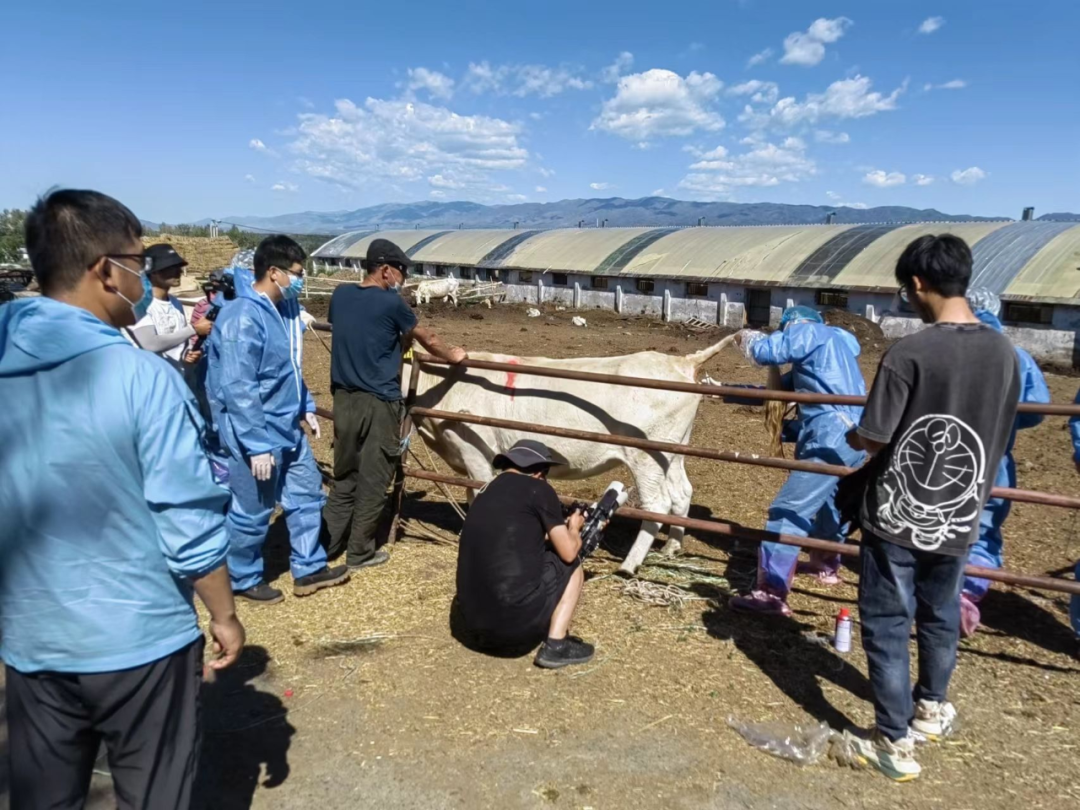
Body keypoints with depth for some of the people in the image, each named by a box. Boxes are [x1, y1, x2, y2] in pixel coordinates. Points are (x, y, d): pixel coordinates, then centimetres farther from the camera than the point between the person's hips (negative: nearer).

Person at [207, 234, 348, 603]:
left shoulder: (283, 307, 6)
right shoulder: (242, 318, -23)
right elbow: (238, 389, -25)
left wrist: (306, 406, 18)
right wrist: (257, 445, -25)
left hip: (287, 427, 9)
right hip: (257, 433, -9)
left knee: (307, 492, 16)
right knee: (253, 511, 6)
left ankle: (309, 569, 30)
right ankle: (243, 580, 27)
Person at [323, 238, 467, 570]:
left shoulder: (340, 294, 6)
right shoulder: (391, 302, -10)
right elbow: (426, 338, 2)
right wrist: (452, 355, 21)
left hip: (344, 398, 6)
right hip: (378, 402, -6)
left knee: (344, 474, 16)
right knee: (373, 479, 5)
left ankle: (328, 544, 22)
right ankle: (359, 552, 14)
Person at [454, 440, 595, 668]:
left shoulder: (486, 492, 18)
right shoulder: (538, 489, -1)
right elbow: (568, 552, 2)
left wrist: (562, 528, 35)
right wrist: (574, 529, 23)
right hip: (514, 619, -7)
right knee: (571, 567, 18)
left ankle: (493, 636, 20)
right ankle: (555, 646, 8)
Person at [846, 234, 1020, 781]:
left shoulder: (909, 354, -21)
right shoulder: (1004, 352, -2)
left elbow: (872, 440, -17)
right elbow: (997, 439, 8)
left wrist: (853, 437, 6)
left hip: (897, 517, -6)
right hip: (959, 519, 6)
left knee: (887, 625, 8)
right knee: (940, 617, 24)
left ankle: (895, 742, 16)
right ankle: (930, 709, 44)